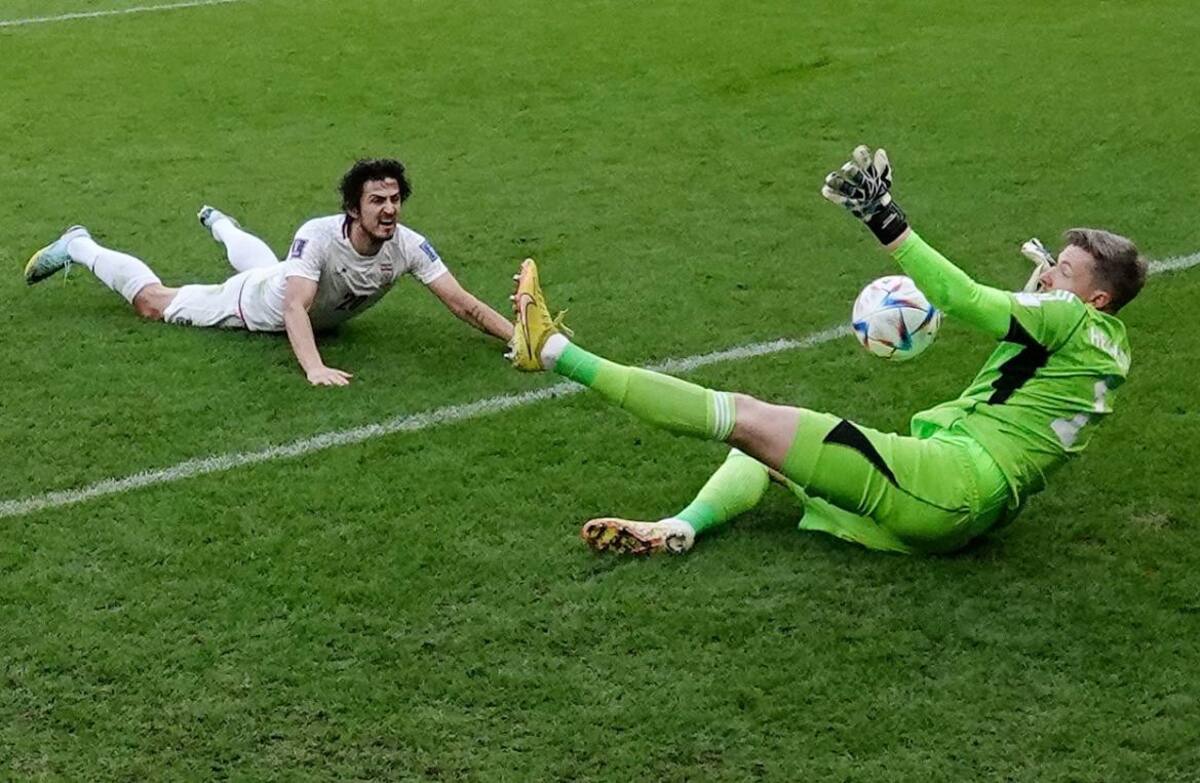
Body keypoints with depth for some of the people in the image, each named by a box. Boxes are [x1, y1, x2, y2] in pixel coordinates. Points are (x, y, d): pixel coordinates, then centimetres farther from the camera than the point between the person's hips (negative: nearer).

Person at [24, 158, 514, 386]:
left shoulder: (407, 246, -34)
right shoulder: (319, 237, -46)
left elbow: (463, 304, -36)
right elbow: (295, 308, -55)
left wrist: (522, 337, -48)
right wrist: (314, 367, -72)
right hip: (260, 302, -6)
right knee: (153, 302, 11)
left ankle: (218, 223, 74)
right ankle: (78, 248, 35)